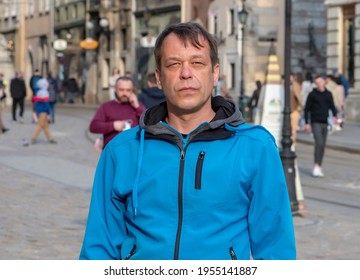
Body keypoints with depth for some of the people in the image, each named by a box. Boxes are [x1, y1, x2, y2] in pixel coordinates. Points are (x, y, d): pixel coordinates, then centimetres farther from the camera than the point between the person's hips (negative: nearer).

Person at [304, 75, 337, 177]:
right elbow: (307, 109, 0)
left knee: (323, 146, 8)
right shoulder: (312, 95, -2)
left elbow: (332, 106, 14)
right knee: (319, 143, -18)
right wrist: (307, 123, -5)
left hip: (325, 123, 5)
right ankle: (316, 166, -18)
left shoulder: (328, 94, 9)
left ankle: (319, 166, 17)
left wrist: (334, 116, -6)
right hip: (315, 123, -5)